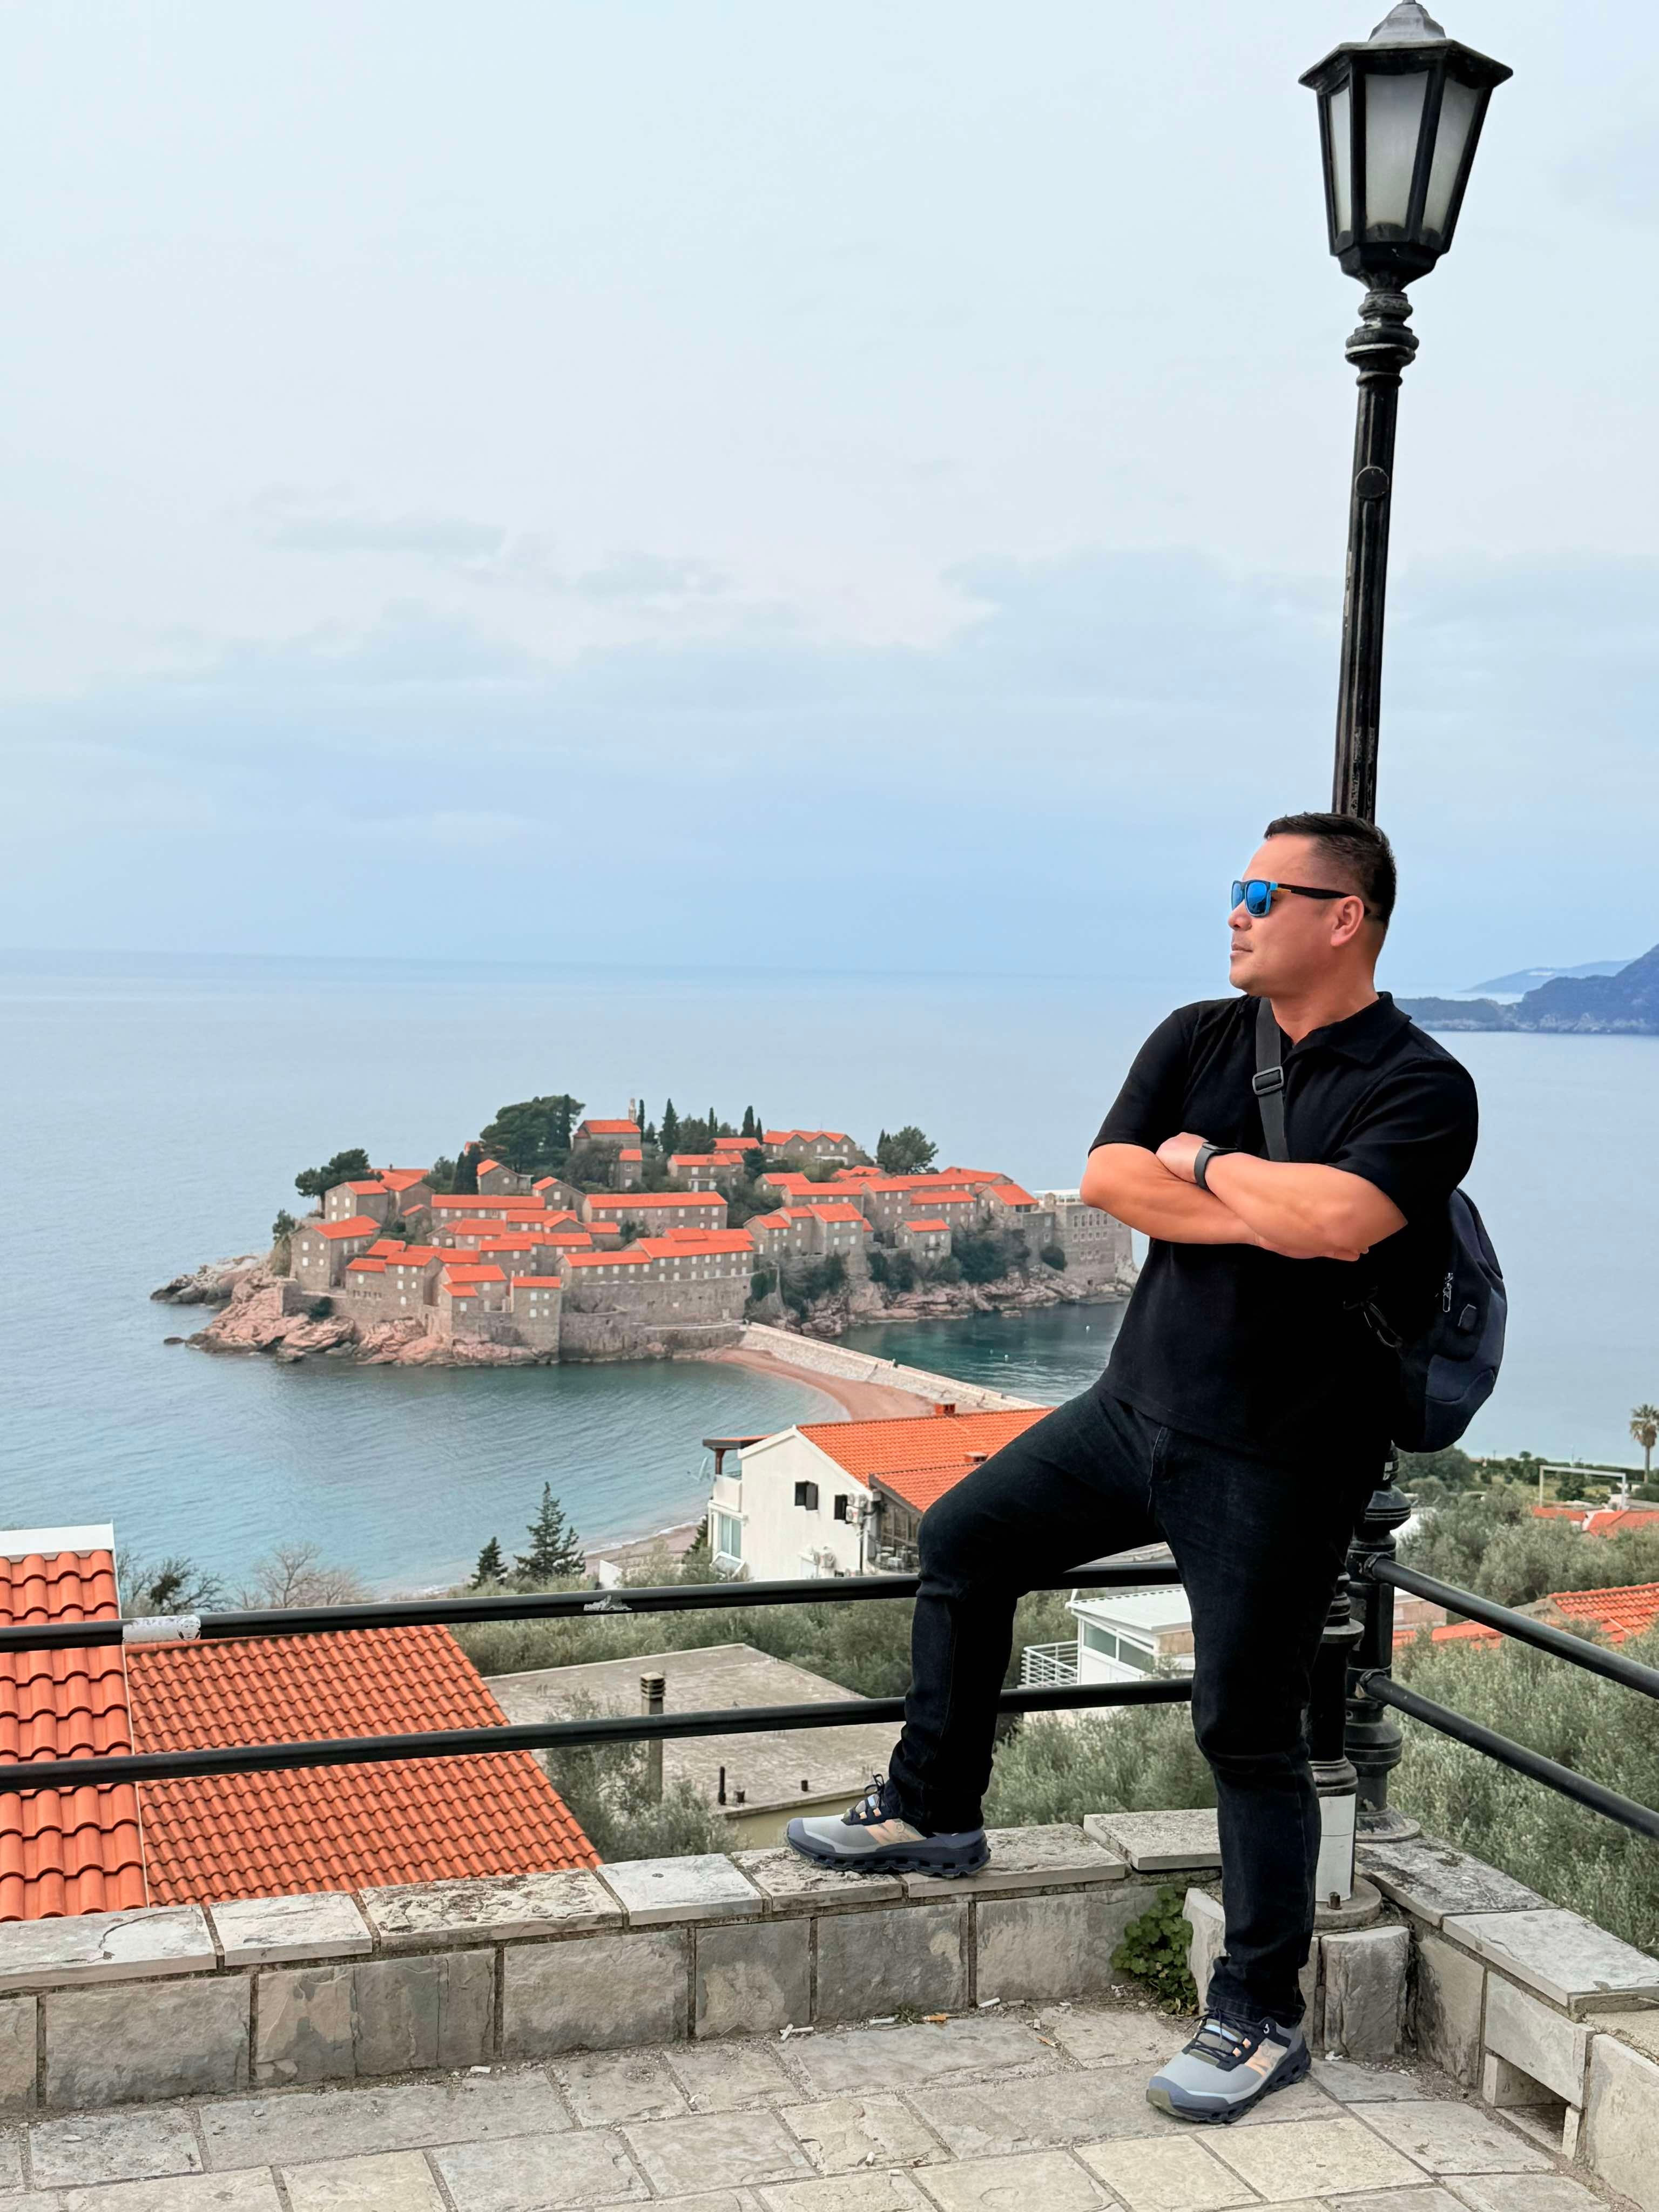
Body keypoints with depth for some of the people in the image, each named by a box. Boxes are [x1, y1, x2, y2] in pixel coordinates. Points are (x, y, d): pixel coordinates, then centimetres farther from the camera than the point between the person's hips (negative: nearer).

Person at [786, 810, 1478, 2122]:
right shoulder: (1198, 1039, 7)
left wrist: (1206, 1162, -13)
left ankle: (1261, 2021, 15)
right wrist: (1267, 1214, -17)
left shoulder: (1422, 1088, -12)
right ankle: (933, 1813, 31)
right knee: (965, 1539, 13)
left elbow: (1338, 1219, -30)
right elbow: (1108, 1177, -6)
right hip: (1138, 1410, 7)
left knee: (1248, 1732, -1)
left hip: (1277, 1464, -7)